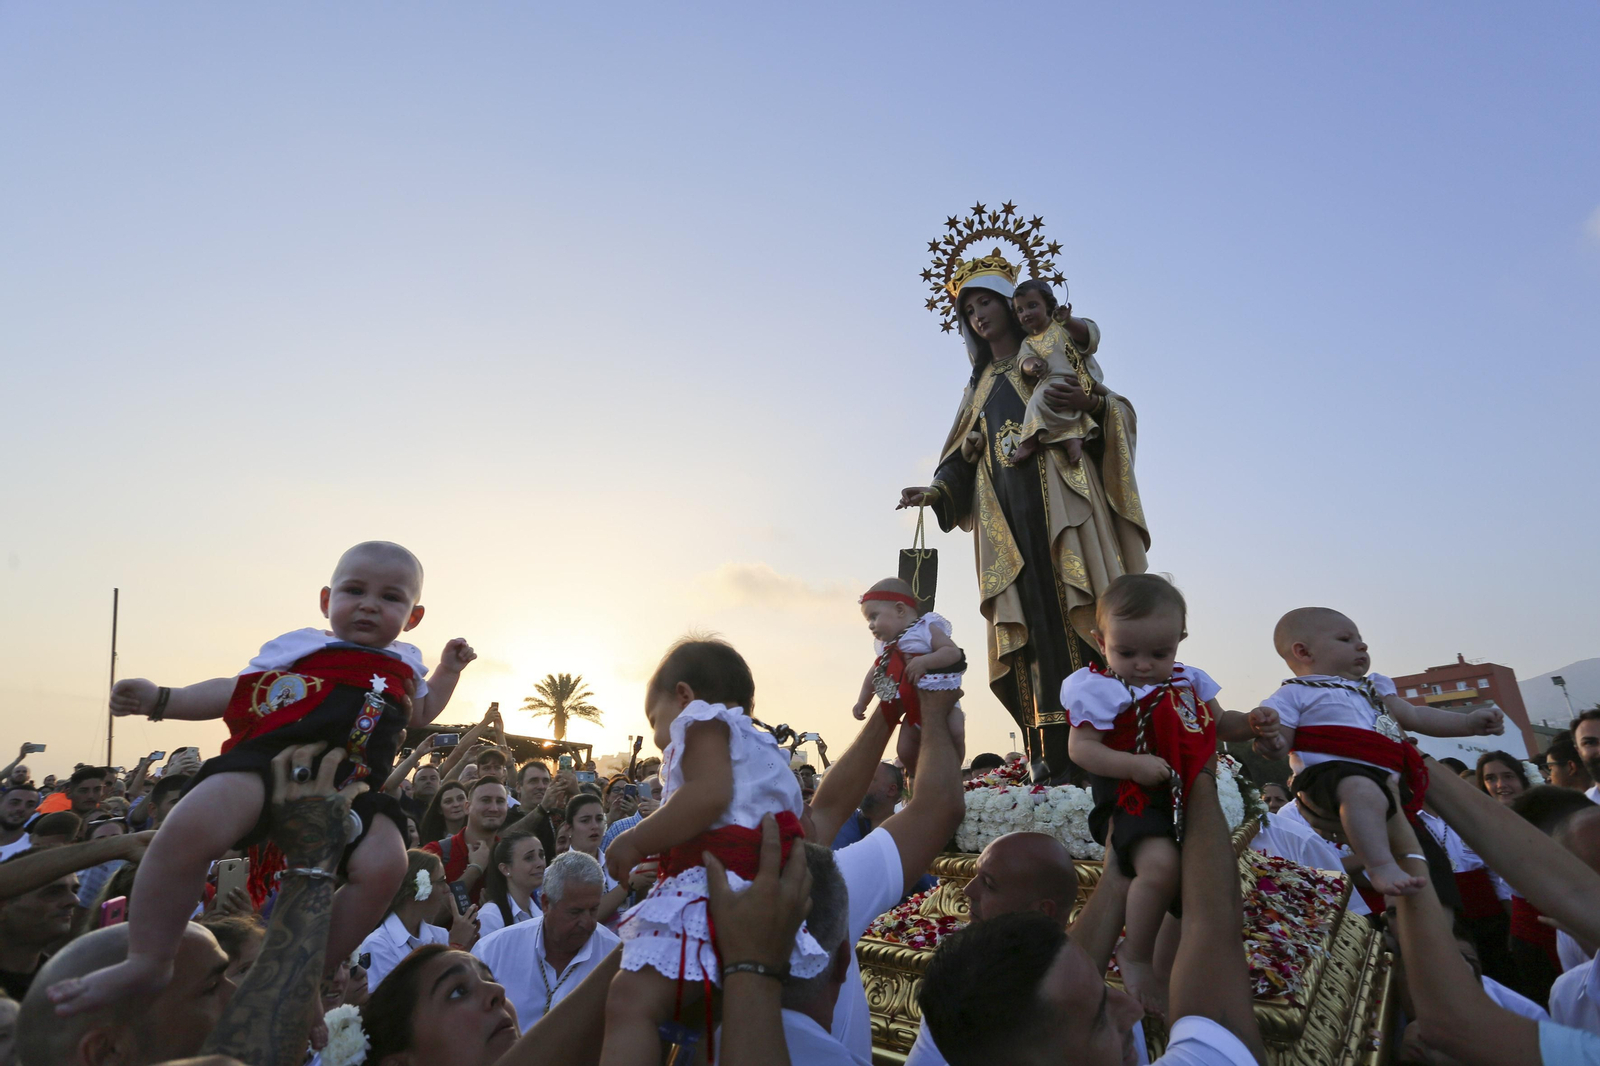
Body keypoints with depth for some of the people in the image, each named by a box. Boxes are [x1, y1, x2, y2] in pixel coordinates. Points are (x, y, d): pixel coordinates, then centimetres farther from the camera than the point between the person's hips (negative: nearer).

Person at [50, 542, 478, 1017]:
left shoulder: (404, 664, 24)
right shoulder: (298, 646, 13)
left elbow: (420, 714, 39)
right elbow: (235, 692, 13)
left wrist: (449, 670, 28)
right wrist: (160, 699, 1)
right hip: (272, 762, -2)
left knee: (384, 863, -24)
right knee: (193, 825, -32)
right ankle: (147, 961, -10)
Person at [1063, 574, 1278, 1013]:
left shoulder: (1188, 681, 10)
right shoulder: (1098, 688, -11)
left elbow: (1218, 724, 20)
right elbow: (1081, 748, -14)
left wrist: (1252, 723, -1)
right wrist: (1134, 766, -28)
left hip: (1188, 792, 8)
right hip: (1133, 797, -8)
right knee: (1160, 863, -30)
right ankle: (1137, 957, -10)